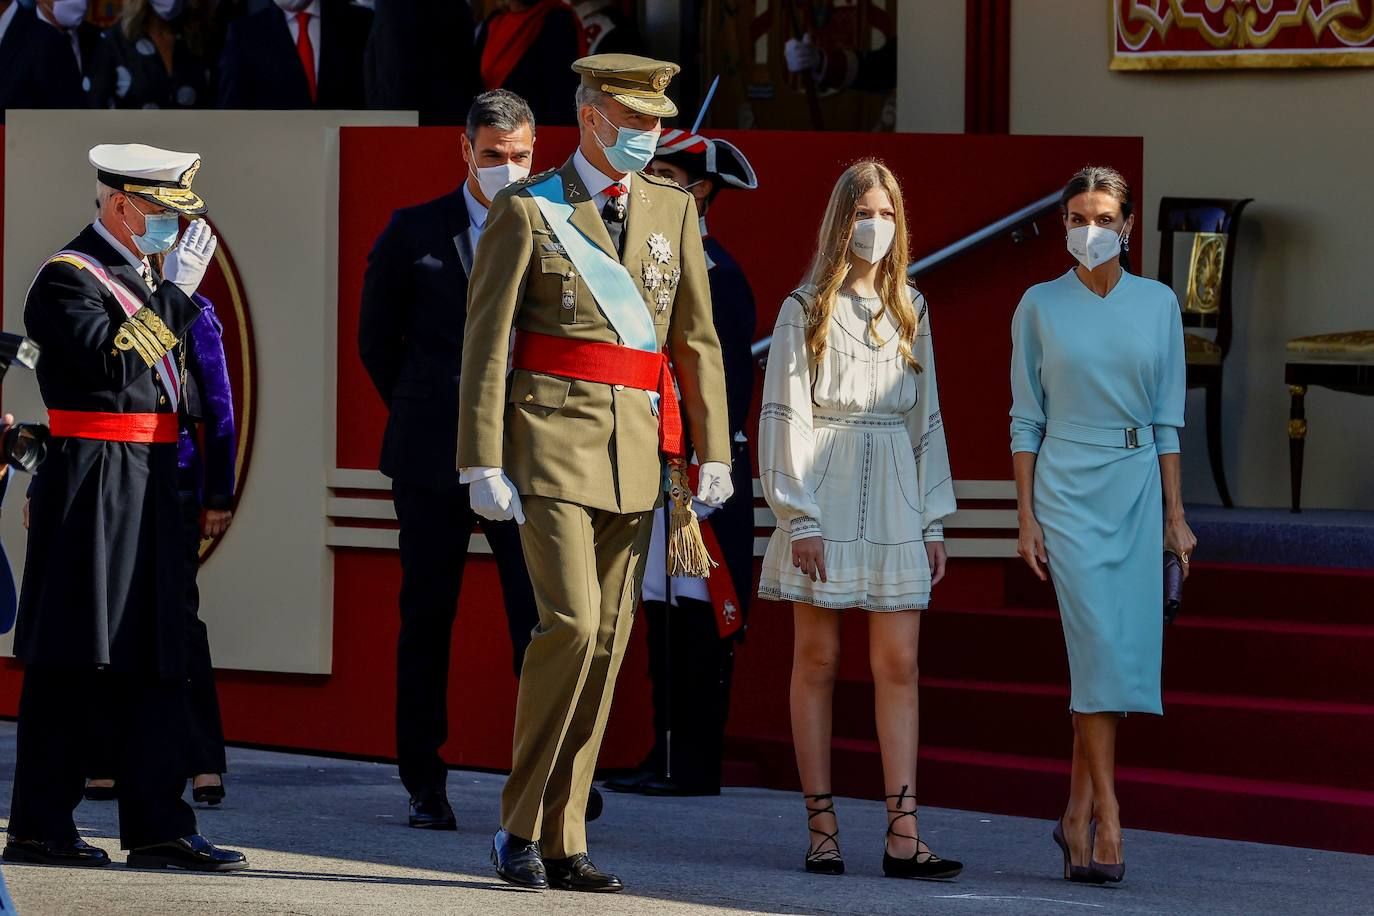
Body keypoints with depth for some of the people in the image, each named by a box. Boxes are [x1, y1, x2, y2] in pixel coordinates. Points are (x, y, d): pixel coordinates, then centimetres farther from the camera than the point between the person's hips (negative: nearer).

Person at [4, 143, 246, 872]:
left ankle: (157, 827, 7)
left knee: (153, 660, 6)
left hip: (148, 489, 9)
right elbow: (110, 360, -24)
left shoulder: (143, 276, 20)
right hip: (96, 489, -9)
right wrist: (175, 292, -21)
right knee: (72, 661, -7)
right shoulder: (69, 277, -9)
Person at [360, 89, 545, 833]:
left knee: (540, 617, -10)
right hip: (432, 458, 1)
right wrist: (423, 413, 12)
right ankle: (424, 784, 16)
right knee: (426, 619, 7)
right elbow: (377, 338, 13)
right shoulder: (415, 233, 4)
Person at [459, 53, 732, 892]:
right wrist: (482, 462, -11)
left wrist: (712, 455, 5)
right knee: (570, 624, -16)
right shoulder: (527, 212, -2)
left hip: (636, 453, 5)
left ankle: (563, 843, 10)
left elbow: (697, 340, 12)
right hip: (551, 441, -5)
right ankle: (521, 827, -3)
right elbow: (486, 343, -4)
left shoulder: (673, 209, 12)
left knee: (607, 643, 4)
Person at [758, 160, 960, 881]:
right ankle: (822, 828, 3)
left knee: (897, 665, -3)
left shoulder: (910, 312, 14)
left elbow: (926, 417, 16)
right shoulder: (807, 309, 1)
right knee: (817, 660, 0)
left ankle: (902, 835, -7)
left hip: (895, 502, 3)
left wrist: (934, 521, 11)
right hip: (826, 501, -3)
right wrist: (799, 516, -11)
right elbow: (783, 413, -3)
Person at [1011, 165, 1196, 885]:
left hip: (1138, 485, 3)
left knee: (1123, 652, -1)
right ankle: (1106, 822, -14)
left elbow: (1167, 417, 9)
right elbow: (1026, 419, 4)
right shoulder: (1040, 307, 2)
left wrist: (1174, 514, 6)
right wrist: (1026, 517, -2)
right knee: (1101, 644, -13)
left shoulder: (1158, 304, 7)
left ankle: (1077, 814, 11)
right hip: (1068, 487, -2)